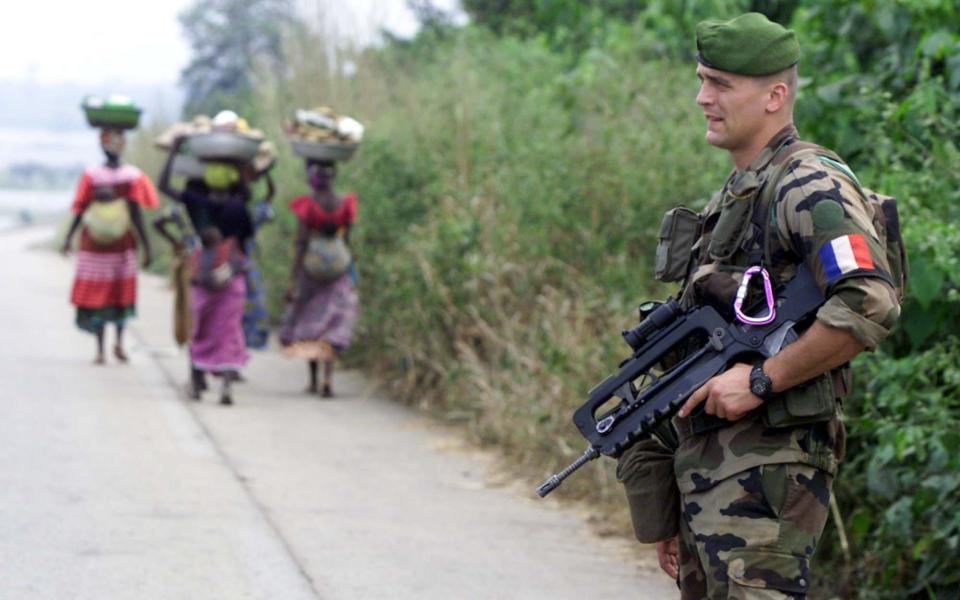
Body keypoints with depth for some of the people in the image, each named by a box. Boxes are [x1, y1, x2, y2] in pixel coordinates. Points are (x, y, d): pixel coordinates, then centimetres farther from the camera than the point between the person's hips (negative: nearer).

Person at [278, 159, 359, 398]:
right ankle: (327, 380, -14)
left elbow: (300, 244, -11)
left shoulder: (307, 206, -12)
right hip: (339, 275, 2)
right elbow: (347, 241, 5)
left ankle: (313, 380, 22)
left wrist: (292, 280, -8)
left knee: (308, 325, 15)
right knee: (332, 327, 3)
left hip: (310, 271, -2)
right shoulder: (345, 205, -3)